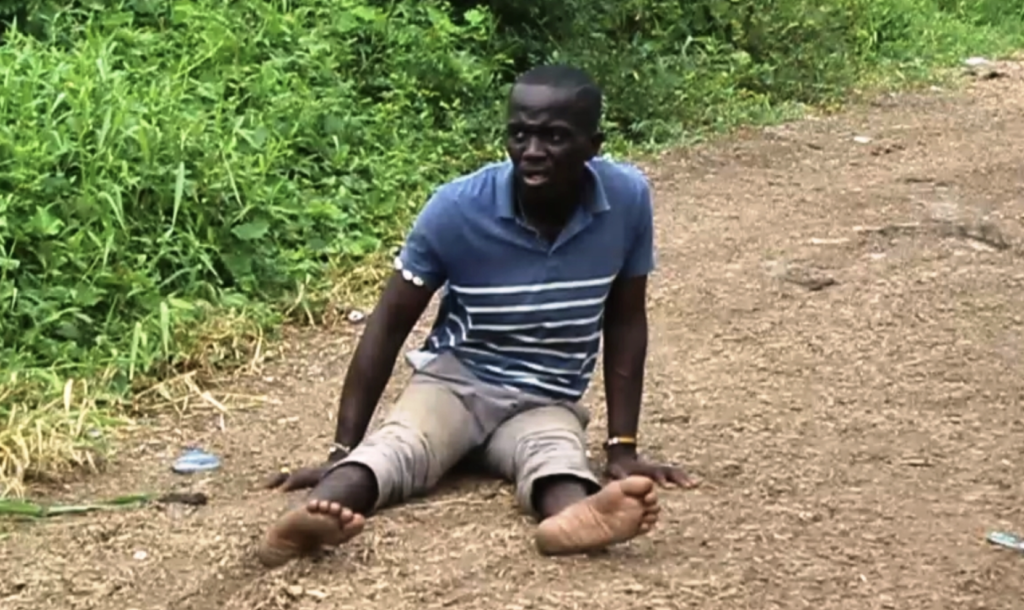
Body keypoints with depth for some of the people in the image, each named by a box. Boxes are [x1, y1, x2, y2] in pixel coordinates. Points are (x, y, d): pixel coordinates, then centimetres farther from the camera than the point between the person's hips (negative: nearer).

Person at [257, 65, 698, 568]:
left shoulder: (628, 199, -13)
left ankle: (578, 514, -70)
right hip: (453, 380, -1)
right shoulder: (457, 208, -17)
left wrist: (622, 448, -5)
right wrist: (342, 449, -13)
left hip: (545, 404, 1)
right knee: (395, 450, -34)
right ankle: (321, 513, -65)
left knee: (557, 455, -36)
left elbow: (626, 322, -1)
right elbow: (389, 323, -9)